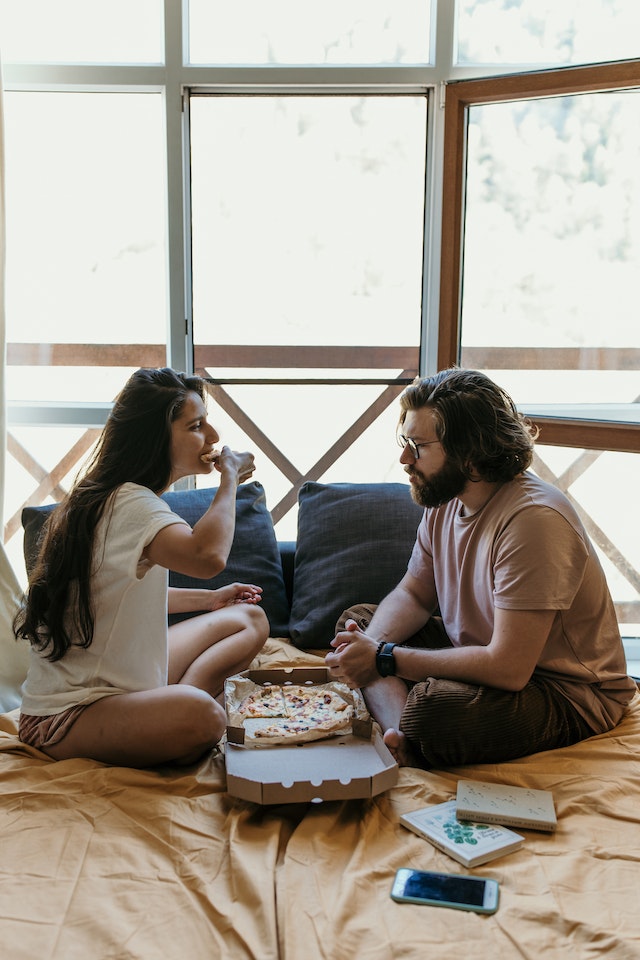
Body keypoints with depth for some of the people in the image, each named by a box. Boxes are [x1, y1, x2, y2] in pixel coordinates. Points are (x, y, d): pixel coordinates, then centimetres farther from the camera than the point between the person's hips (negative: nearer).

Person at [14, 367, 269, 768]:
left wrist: (209, 599, 20)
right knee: (201, 717, -40)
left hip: (124, 681, 11)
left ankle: (175, 702, -4)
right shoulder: (129, 502, -23)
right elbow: (208, 556, -42)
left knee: (250, 619, 15)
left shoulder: (133, 497, 9)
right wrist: (230, 477, -25)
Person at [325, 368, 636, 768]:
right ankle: (399, 737, -18)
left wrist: (385, 659, -24)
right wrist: (369, 643, -12)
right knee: (359, 618, 4)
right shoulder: (445, 499, 0)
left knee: (432, 707, -38)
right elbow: (414, 595, 11)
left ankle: (408, 746, -5)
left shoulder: (532, 518, -28)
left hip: (570, 693, -9)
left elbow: (508, 668, -31)